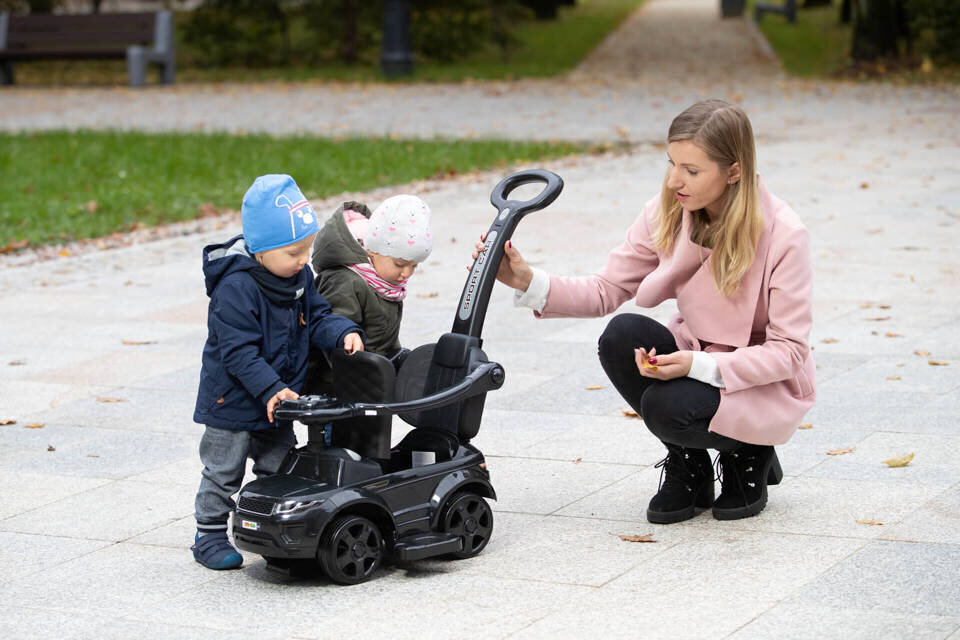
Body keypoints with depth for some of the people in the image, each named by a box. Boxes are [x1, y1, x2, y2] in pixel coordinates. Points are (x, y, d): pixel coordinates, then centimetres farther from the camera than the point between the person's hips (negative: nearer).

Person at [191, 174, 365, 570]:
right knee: (223, 473, 5)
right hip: (233, 400, -7)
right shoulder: (235, 288, -27)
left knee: (280, 470, 17)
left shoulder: (299, 276, -3)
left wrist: (343, 332, -14)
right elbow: (239, 352, -28)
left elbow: (316, 317, 7)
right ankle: (209, 537, 18)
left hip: (279, 399, 7)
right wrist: (270, 389, -33)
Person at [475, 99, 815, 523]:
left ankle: (750, 455, 2)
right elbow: (607, 290, -4)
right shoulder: (667, 213, -9)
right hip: (696, 357, 5)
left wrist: (699, 367, -33)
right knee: (621, 337, -25)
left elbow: (788, 351, -20)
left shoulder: (783, 235, -23)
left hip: (765, 383, -5)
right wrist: (528, 282, -21)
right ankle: (687, 465, -3)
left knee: (667, 405, -33)